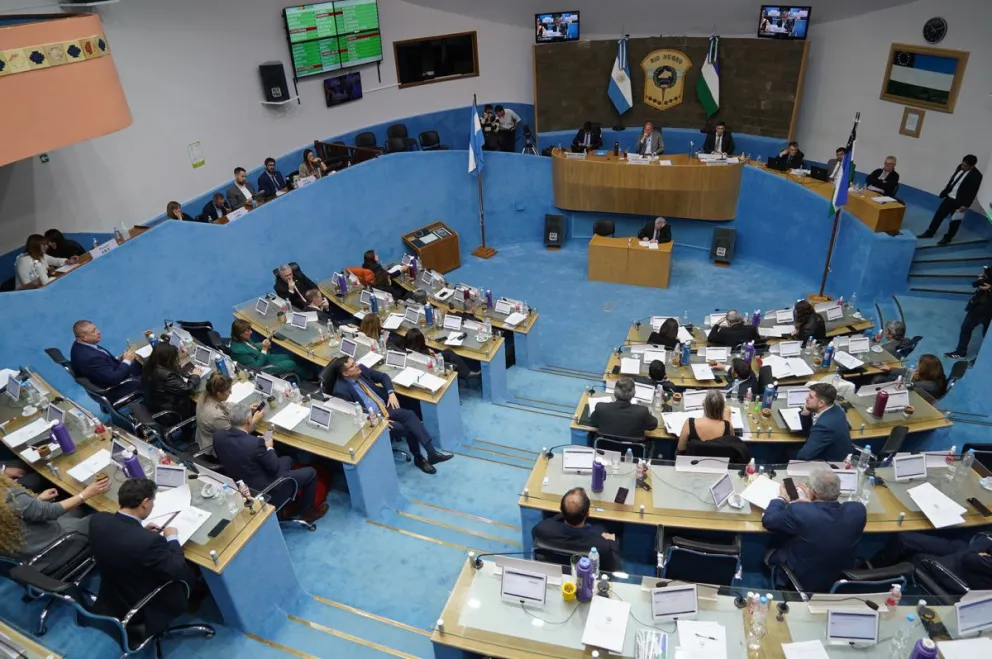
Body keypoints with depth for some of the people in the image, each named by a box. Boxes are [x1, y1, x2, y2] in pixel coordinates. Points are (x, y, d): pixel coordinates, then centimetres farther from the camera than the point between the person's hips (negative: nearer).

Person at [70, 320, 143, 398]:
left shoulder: (80, 346, -5)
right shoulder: (90, 357, -33)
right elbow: (114, 379, -30)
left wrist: (118, 359, -7)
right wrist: (126, 361, -19)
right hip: (114, 390, -9)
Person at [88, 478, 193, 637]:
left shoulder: (97, 520, -17)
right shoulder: (150, 540, -36)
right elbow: (178, 572, -21)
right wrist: (172, 539, -9)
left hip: (108, 604, 6)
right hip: (142, 612, -6)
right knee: (189, 574, 15)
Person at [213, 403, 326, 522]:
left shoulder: (218, 435, -12)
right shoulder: (255, 443, -33)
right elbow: (274, 467, -18)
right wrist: (269, 448, -1)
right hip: (263, 491, -8)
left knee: (287, 460, 27)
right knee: (310, 472, 9)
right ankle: (307, 512, 29)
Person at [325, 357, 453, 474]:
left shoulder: (360, 369, 0)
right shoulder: (340, 390, -19)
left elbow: (383, 376, 13)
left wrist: (391, 393, -3)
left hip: (385, 407, 6)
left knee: (410, 415, -21)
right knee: (408, 428, -20)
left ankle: (431, 452, -20)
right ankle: (419, 458, 2)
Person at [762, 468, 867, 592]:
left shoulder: (799, 511, -32)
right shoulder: (858, 510, -21)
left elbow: (767, 520, -12)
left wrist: (782, 498, 5)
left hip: (801, 582, -4)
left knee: (770, 555, 25)